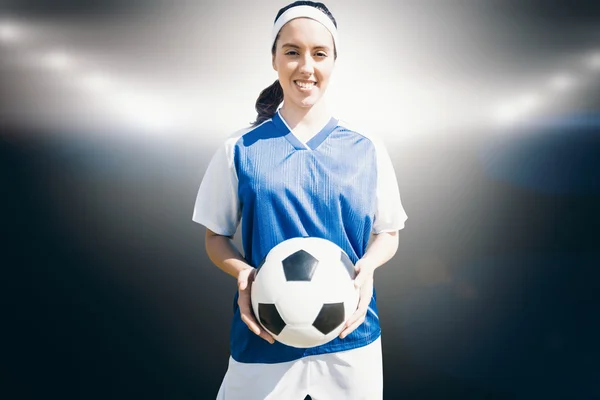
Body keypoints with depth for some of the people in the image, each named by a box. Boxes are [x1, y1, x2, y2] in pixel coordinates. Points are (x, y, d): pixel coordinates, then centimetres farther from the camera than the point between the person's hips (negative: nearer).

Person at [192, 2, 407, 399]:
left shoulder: (367, 149, 0)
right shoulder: (240, 150, -3)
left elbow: (388, 233, 8)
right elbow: (217, 237, 5)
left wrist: (367, 265, -13)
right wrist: (242, 272, -16)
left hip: (351, 340, 1)